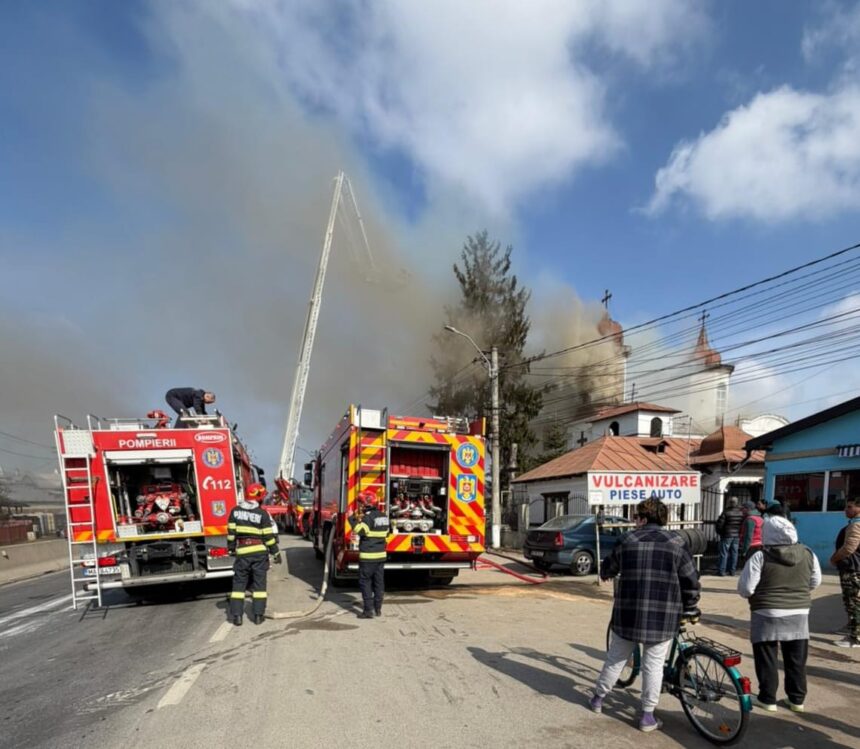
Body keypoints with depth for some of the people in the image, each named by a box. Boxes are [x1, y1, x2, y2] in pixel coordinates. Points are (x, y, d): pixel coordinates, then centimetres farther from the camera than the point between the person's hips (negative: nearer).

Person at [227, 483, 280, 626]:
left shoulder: (235, 511, 2)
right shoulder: (262, 513, -7)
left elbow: (231, 532, 3)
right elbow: (268, 536, -6)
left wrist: (231, 549, 15)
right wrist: (275, 553, 2)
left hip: (242, 551, 2)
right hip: (259, 552, -2)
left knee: (239, 583, 9)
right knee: (259, 584, 5)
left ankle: (237, 615, 7)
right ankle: (258, 615, 6)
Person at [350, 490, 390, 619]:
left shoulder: (368, 517, -16)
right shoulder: (384, 516, 11)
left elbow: (359, 530, -26)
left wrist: (353, 519, -15)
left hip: (368, 556, -8)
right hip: (381, 555, 8)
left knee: (365, 582, 0)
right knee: (379, 582, 12)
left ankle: (368, 610, -2)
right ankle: (378, 608, 18)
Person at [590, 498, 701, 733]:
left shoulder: (627, 540, 2)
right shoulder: (676, 542, -2)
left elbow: (608, 568, 15)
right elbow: (691, 581, -2)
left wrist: (605, 575, 38)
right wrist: (689, 608, 13)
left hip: (628, 614, 1)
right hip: (663, 617, -1)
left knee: (615, 659, 15)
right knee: (653, 665, 9)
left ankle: (598, 698, 29)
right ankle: (648, 716, 15)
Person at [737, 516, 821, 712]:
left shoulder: (760, 556, -15)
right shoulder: (807, 554, -2)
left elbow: (745, 588, -14)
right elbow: (815, 582, 12)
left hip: (768, 615, -4)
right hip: (799, 614, 4)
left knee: (767, 659, 7)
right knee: (796, 659, 16)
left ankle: (768, 699, 14)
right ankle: (797, 699, 25)